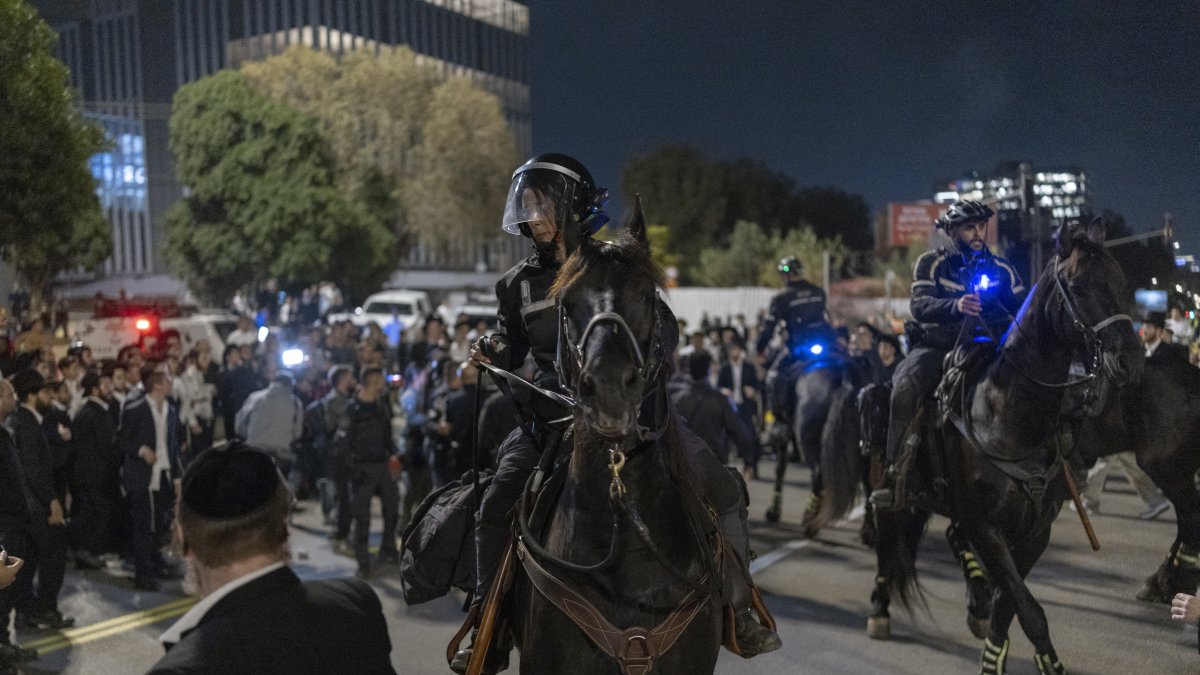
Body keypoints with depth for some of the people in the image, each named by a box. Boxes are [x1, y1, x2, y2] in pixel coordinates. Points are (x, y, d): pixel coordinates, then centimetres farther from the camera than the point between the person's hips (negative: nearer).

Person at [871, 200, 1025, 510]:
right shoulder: (931, 262, 3)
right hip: (936, 345, -3)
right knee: (905, 388, -31)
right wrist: (955, 305, -31)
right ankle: (896, 473, -28)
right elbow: (919, 306, -12)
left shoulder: (1001, 269, 13)